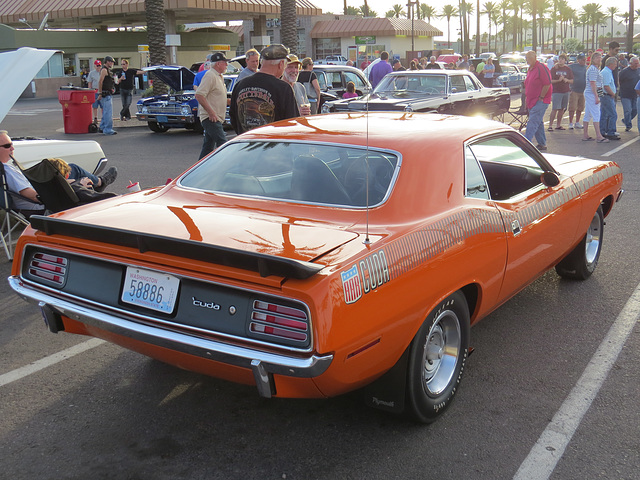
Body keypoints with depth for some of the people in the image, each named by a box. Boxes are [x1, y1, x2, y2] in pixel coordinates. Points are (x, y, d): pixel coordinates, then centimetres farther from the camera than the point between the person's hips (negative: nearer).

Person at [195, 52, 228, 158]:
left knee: (208, 147, 12)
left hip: (215, 118, 10)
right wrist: (211, 112, -24)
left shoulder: (219, 77, 19)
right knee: (223, 144, -15)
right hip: (211, 118, -10)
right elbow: (199, 95, -21)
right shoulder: (210, 75, -12)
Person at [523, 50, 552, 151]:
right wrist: (527, 100, 16)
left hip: (540, 101, -9)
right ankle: (542, 144, 20)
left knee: (533, 122, -15)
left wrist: (541, 98, -17)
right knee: (538, 123, 13)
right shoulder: (530, 69, 15)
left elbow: (547, 84, -18)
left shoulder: (541, 68, -13)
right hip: (532, 101, 9)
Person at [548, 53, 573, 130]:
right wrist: (558, 80, -18)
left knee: (562, 109, 7)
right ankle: (550, 125, -9)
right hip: (556, 91, -4)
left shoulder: (568, 69, 10)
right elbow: (550, 81, -4)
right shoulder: (554, 69, 2)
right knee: (554, 109, -11)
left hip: (566, 91, 4)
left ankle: (558, 125, 14)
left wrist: (566, 80, -9)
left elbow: (572, 81, 12)